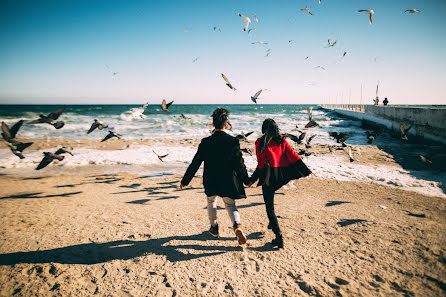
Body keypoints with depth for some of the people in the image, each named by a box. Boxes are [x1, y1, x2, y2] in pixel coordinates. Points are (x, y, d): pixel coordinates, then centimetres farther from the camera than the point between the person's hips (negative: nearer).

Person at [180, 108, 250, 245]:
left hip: (211, 181, 0)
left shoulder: (205, 142, -9)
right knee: (230, 204, 18)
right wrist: (246, 180, 7)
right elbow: (240, 163, -7)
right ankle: (237, 226, -8)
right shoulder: (233, 141, -11)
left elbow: (195, 163, -6)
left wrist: (185, 181, 3)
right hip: (228, 181, 0)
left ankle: (214, 228, 38)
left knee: (211, 202, 27)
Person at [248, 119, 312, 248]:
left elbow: (261, 165, -12)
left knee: (270, 207, 3)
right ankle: (272, 223, 40)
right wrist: (307, 171, 1)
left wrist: (252, 180, -4)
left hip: (268, 178, -5)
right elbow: (294, 157, -2)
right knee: (269, 198, 31)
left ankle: (279, 236, -5)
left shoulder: (260, 143, -10)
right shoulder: (282, 141, 1)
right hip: (280, 177, 5)